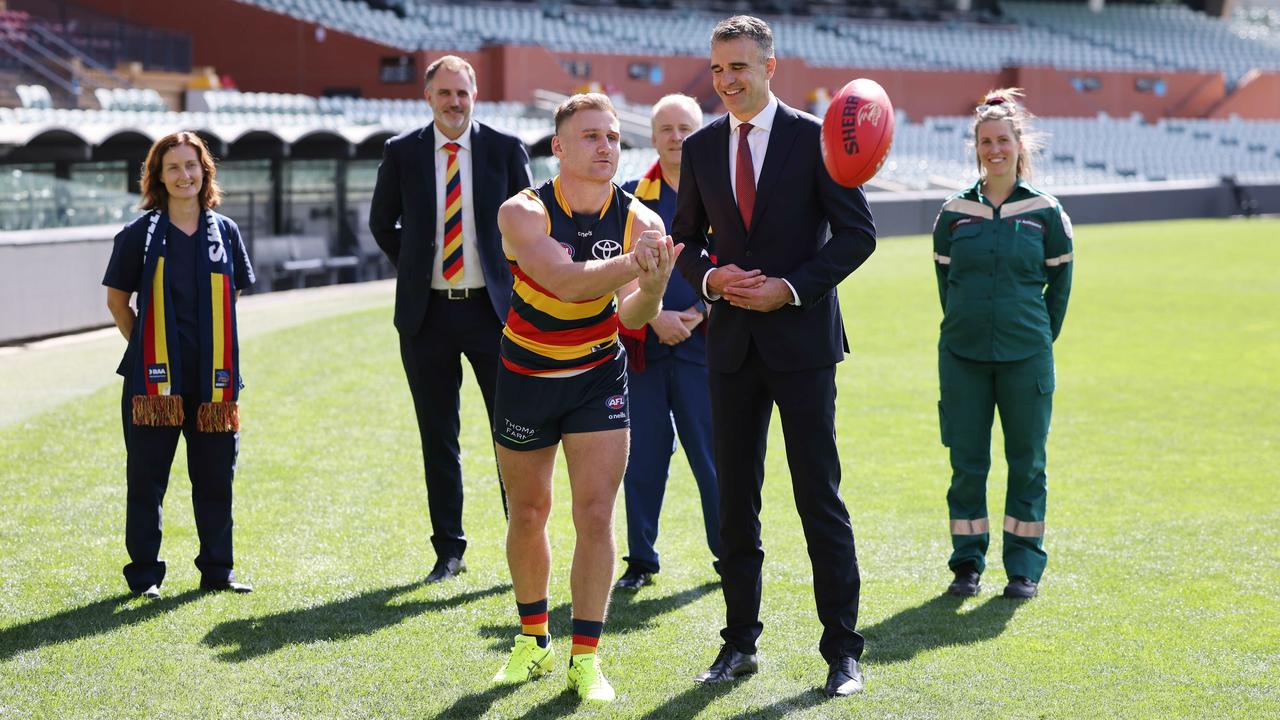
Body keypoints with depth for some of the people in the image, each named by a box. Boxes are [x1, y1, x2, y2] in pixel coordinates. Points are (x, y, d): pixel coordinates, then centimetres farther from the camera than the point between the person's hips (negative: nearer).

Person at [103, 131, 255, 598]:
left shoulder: (225, 231, 7)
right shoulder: (140, 234, 0)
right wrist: (146, 348, 6)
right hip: (154, 378, -2)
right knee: (146, 477, 2)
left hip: (213, 377, 2)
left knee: (215, 476, 7)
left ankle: (217, 569, 19)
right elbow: (117, 300, 8)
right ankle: (144, 573, 11)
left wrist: (215, 353, 13)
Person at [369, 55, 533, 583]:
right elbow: (382, 223, 16)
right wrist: (414, 268, 8)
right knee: (438, 439, 6)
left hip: (493, 307, -1)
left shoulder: (505, 150, 1)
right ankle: (448, 549, 15)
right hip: (428, 312, 1)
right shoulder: (402, 153, 4)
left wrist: (512, 282, 2)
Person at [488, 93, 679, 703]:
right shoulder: (522, 213, -21)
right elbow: (563, 281, -38)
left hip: (599, 375, 1)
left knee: (595, 514, -8)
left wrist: (652, 289, -48)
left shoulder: (639, 221, -15)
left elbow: (632, 317, -25)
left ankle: (585, 658, 1)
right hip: (527, 373, 0)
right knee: (528, 514, 12)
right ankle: (533, 640, 32)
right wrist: (631, 263, -54)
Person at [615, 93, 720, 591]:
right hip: (642, 344, 1)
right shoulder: (631, 197, 7)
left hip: (703, 345, -1)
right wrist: (655, 317, -9)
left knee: (712, 454, 0)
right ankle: (641, 560, 14)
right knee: (643, 456, 4)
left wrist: (701, 312, -10)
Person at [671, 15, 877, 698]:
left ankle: (842, 648, 5)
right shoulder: (701, 148, 8)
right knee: (735, 501, 8)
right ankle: (740, 641, 19)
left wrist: (790, 289, -14)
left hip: (802, 339, -4)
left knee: (820, 497, -2)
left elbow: (858, 233, -6)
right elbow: (685, 237, 16)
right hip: (732, 342, 4)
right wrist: (711, 276, -5)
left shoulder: (814, 138, -5)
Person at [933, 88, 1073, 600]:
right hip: (963, 356, 1)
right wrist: (964, 326, 10)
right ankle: (967, 563, 14)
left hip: (1026, 356, -1)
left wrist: (1042, 334, 6)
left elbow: (1060, 278, 8)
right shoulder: (955, 212, 3)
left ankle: (1024, 567, 13)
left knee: (1026, 462, 4)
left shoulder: (1045, 211, 0)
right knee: (967, 462, 3)